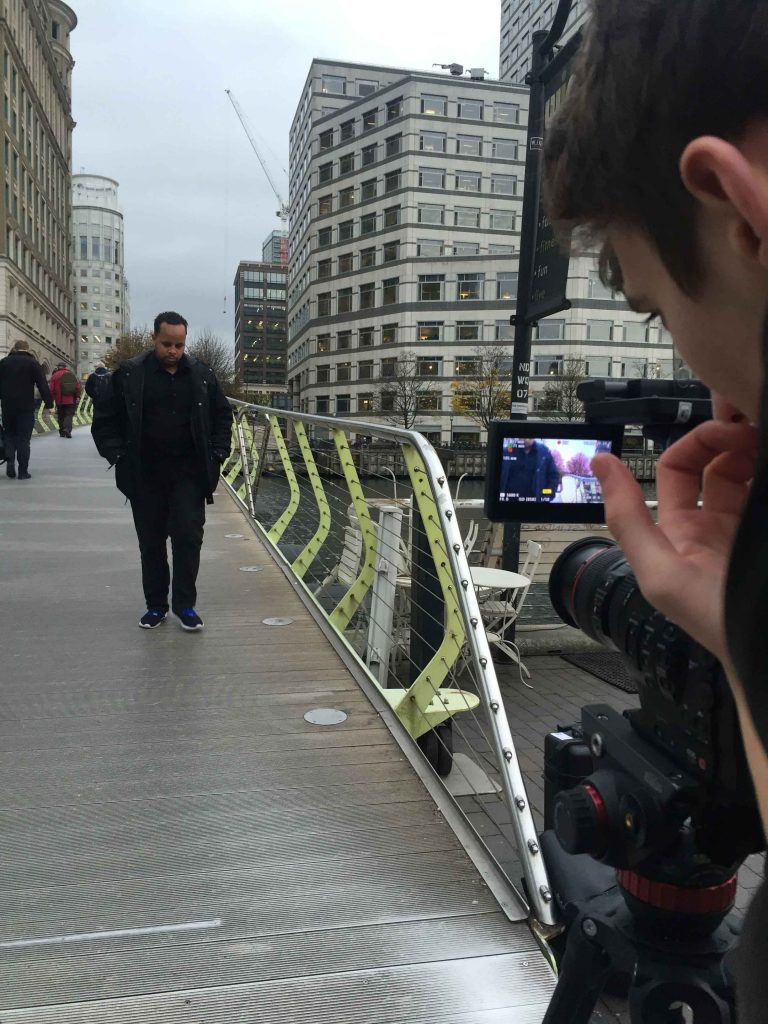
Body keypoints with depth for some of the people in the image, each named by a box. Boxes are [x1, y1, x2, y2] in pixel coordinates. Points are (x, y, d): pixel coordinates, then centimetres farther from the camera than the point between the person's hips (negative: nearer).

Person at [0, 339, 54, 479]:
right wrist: (49, 404, -6)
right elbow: (43, 385, -8)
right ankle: (23, 471, 2)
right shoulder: (32, 363, -3)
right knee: (23, 438, 2)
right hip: (26, 407, -3)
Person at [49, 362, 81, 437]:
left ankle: (62, 432, 14)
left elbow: (52, 389, -2)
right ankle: (67, 429, -20)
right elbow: (78, 386, -1)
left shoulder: (55, 375, 0)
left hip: (60, 400, 0)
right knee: (69, 414, 1)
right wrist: (77, 396, 2)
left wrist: (51, 399, 7)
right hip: (71, 400, 0)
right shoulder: (73, 375, 4)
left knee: (61, 416, 11)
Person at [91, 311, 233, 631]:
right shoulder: (129, 374, -2)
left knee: (188, 537, -3)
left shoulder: (201, 374, 3)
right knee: (151, 542, 9)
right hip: (145, 476, 0)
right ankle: (156, 605, 23)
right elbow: (105, 420, 4)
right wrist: (117, 456, -7)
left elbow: (223, 415, 14)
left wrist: (217, 454, 4)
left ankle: (185, 604, 11)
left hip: (189, 475, 0)